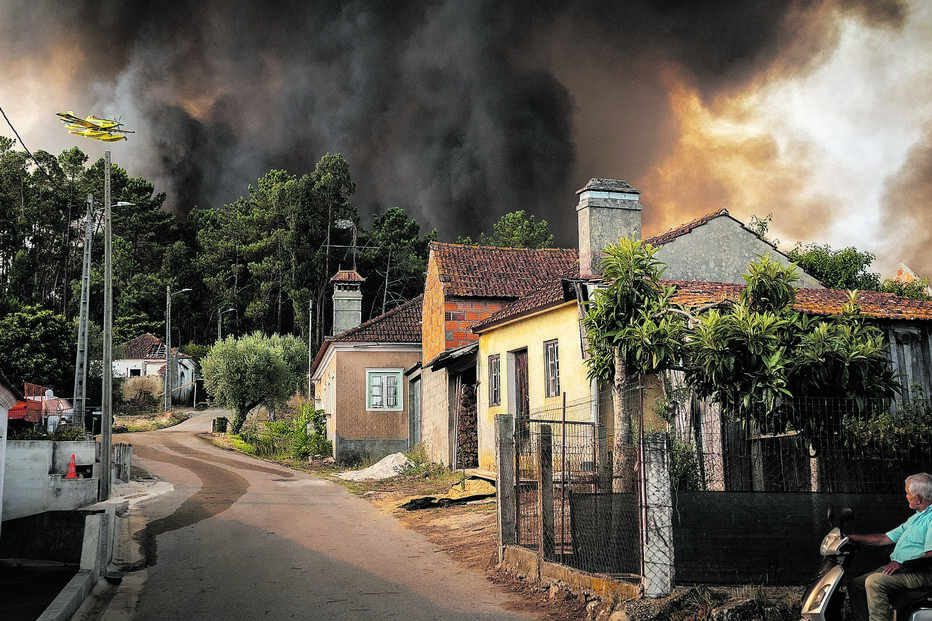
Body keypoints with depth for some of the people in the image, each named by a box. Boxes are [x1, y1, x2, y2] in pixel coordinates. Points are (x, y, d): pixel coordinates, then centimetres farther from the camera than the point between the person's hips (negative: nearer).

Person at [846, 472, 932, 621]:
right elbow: (886, 538, 23)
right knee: (855, 585, 0)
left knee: (874, 582, -30)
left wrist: (903, 564, -25)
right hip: (901, 568, 10)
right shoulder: (916, 517, 23)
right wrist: (852, 537, 18)